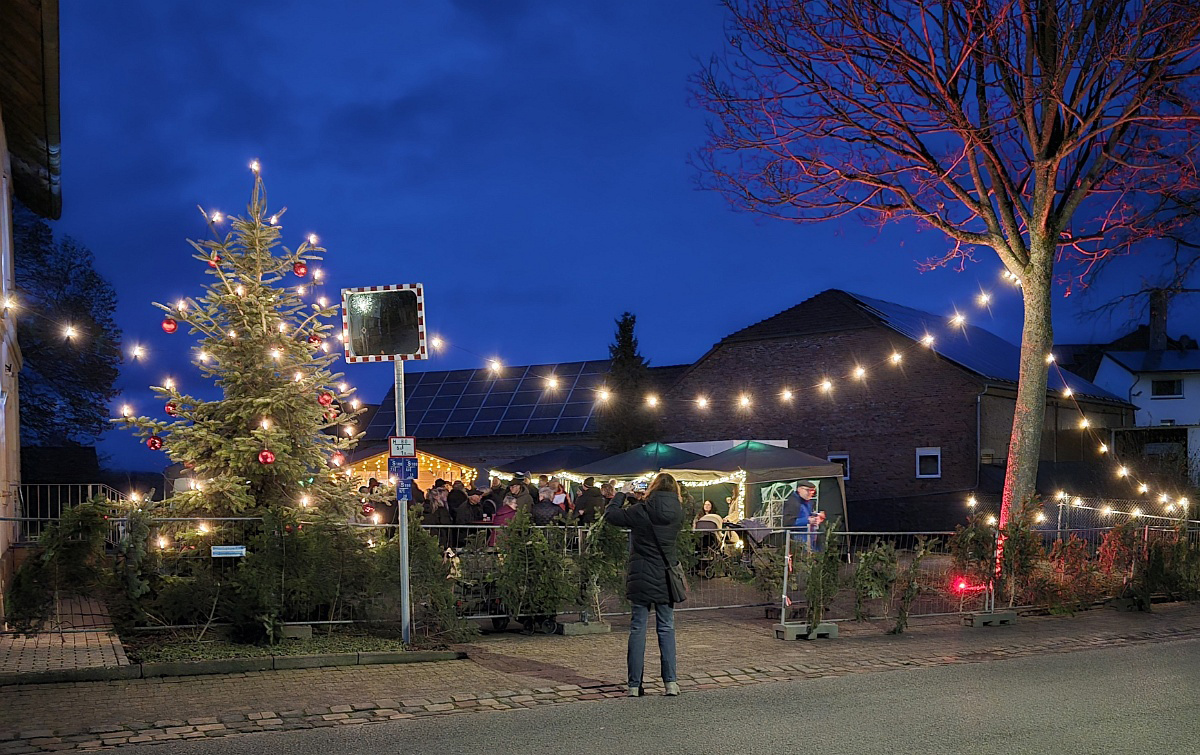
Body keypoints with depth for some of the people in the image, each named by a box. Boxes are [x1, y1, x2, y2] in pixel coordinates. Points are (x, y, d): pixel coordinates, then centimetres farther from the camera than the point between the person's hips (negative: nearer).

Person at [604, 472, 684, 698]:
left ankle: (634, 685, 4)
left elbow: (610, 515, -1)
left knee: (637, 629, 4)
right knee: (666, 629, 10)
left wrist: (623, 493, 12)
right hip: (666, 579, 2)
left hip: (641, 579, -2)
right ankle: (670, 682, 5)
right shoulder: (677, 512, -2)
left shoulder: (640, 511, -12)